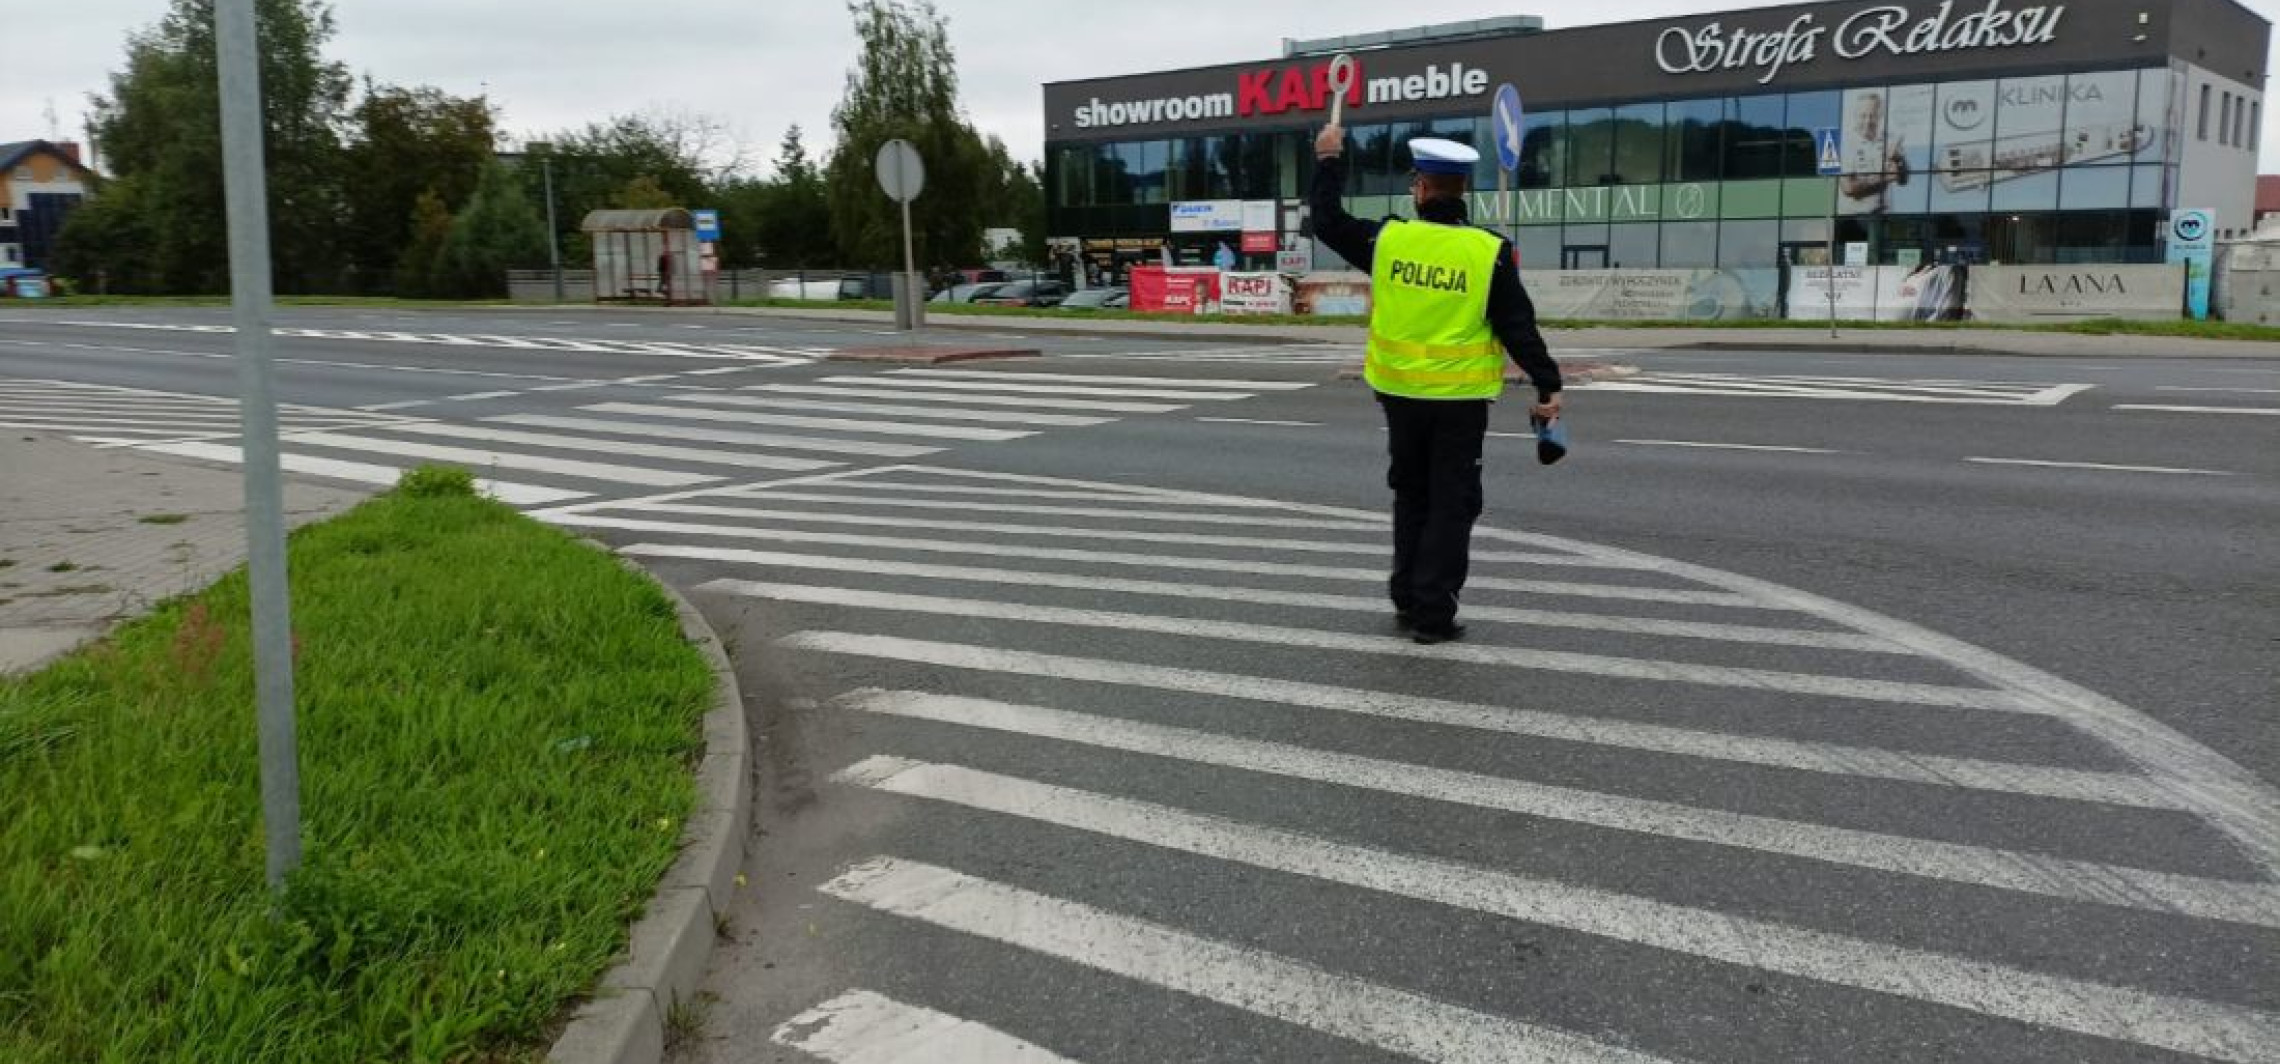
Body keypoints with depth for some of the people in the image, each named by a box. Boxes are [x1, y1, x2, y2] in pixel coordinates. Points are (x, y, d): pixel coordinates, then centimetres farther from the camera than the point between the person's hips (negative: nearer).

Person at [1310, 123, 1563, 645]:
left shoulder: (1387, 239, -7)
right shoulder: (1489, 252, -10)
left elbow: (1327, 221, 9)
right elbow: (1518, 327, -9)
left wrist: (1329, 160, 20)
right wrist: (1547, 386, -1)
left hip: (1401, 394, 3)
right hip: (1460, 400, -2)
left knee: (1412, 496, 19)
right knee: (1451, 505, 5)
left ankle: (1407, 600, 25)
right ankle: (1432, 615, 5)